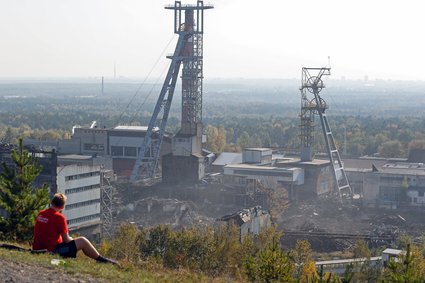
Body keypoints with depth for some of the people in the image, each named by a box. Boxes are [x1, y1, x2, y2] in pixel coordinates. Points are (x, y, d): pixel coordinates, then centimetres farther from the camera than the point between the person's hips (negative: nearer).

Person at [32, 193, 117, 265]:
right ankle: (101, 260, 18)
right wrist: (72, 239, 14)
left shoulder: (40, 214, 7)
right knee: (82, 241, 2)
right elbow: (66, 240, -10)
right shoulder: (59, 217, -15)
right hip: (52, 251, -8)